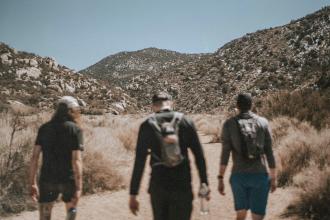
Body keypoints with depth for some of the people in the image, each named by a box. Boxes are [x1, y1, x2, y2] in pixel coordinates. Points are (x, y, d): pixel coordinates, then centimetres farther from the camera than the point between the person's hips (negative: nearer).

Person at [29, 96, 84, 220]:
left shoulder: (44, 128, 5)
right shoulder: (75, 129, -7)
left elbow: (35, 157, -1)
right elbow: (76, 160, -15)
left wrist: (32, 183, 4)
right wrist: (79, 188, -17)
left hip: (47, 179, 2)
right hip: (68, 180, -2)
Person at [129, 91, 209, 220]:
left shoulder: (147, 125, 0)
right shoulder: (186, 122, 2)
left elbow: (139, 162, -4)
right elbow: (199, 156, 2)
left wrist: (133, 194, -2)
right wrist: (204, 183, 11)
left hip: (158, 186, 1)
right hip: (182, 186, 0)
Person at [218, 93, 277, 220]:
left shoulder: (229, 124, 0)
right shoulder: (263, 122, 3)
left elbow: (225, 153, -7)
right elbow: (269, 152, 3)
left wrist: (220, 178, -4)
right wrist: (273, 177, 10)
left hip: (238, 176, 1)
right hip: (260, 176, 0)